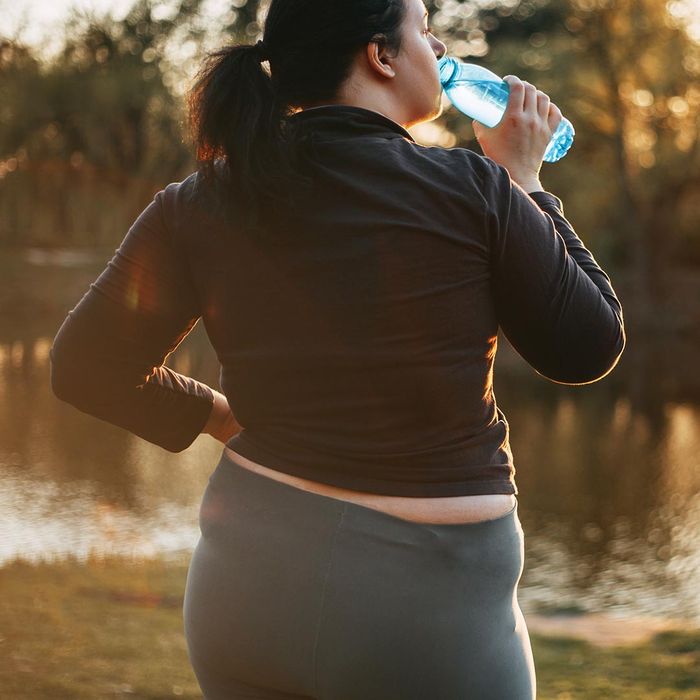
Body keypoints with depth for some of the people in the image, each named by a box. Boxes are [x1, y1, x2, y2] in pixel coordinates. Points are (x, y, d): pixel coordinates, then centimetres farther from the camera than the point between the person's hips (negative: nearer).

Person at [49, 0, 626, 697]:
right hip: (427, 604, -3)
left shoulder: (198, 207, -3)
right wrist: (522, 184, 8)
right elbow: (588, 349, -1)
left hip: (245, 583, 4)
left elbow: (87, 366, 3)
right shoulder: (471, 190, -12)